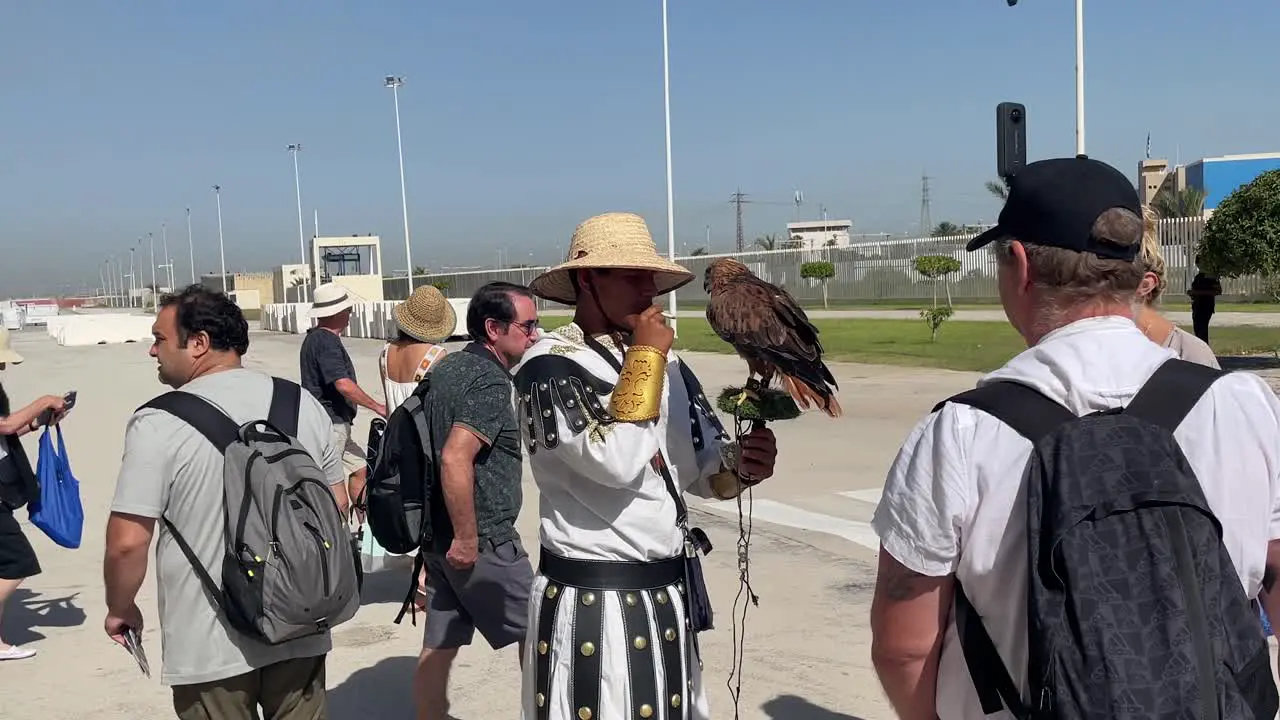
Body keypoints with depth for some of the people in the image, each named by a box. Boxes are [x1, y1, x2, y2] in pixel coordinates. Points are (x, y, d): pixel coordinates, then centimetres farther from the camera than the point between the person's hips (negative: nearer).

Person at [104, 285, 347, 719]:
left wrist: (120, 609, 3)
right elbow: (337, 503, 7)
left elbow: (127, 542, -15)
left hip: (211, 646, -4)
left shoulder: (159, 422, -15)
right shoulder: (303, 403, 0)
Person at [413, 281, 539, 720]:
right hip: (482, 540, -8)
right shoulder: (491, 382, -18)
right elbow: (455, 459, -29)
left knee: (440, 645, 14)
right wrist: (467, 538, -23)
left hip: (439, 534, 8)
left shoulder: (447, 366, 10)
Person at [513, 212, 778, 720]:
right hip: (591, 601, -7)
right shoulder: (549, 365, -15)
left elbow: (703, 470, 9)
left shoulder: (666, 362, 5)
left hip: (671, 593, 7)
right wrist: (645, 357, -18)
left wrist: (742, 464, -13)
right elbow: (617, 462, -28)